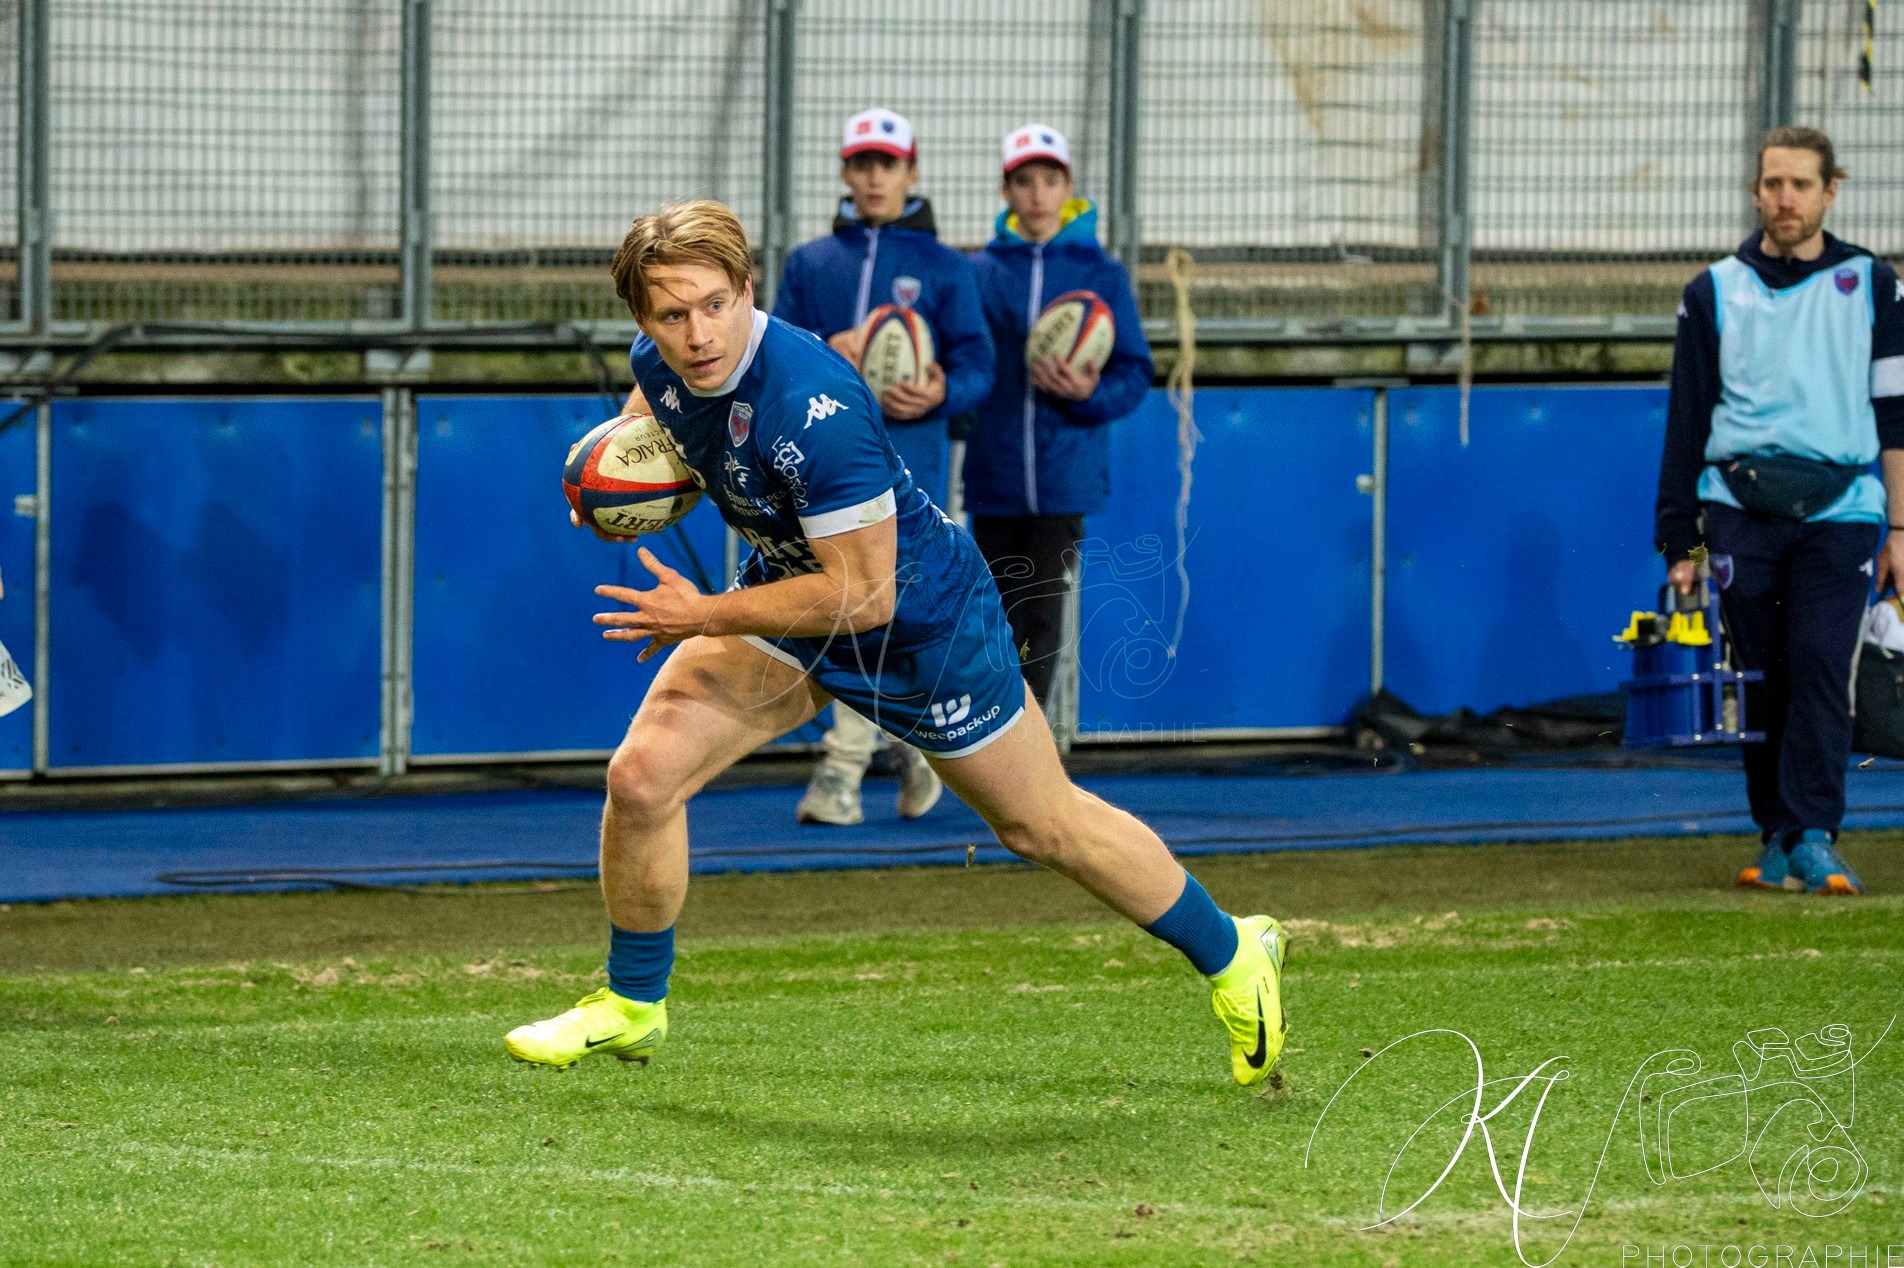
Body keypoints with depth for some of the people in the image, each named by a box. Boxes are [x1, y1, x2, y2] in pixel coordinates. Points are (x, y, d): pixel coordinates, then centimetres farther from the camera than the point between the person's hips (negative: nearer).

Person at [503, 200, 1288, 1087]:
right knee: (641, 775, -6)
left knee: (1042, 826, 10)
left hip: (922, 621, -6)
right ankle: (630, 1007, 15)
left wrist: (705, 618, -31)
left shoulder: (814, 408, -39)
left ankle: (1232, 954, 32)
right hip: (786, 593, 6)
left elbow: (862, 592, -35)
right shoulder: (662, 364, -15)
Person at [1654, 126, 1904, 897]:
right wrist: (1679, 543, 9)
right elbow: (1686, 422, 13)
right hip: (1740, 509, 1)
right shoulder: (1716, 292, 12)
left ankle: (1814, 838, -16)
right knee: (1762, 681, 1)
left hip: (1839, 512, -1)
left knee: (1821, 668, -14)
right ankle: (1775, 838, 9)